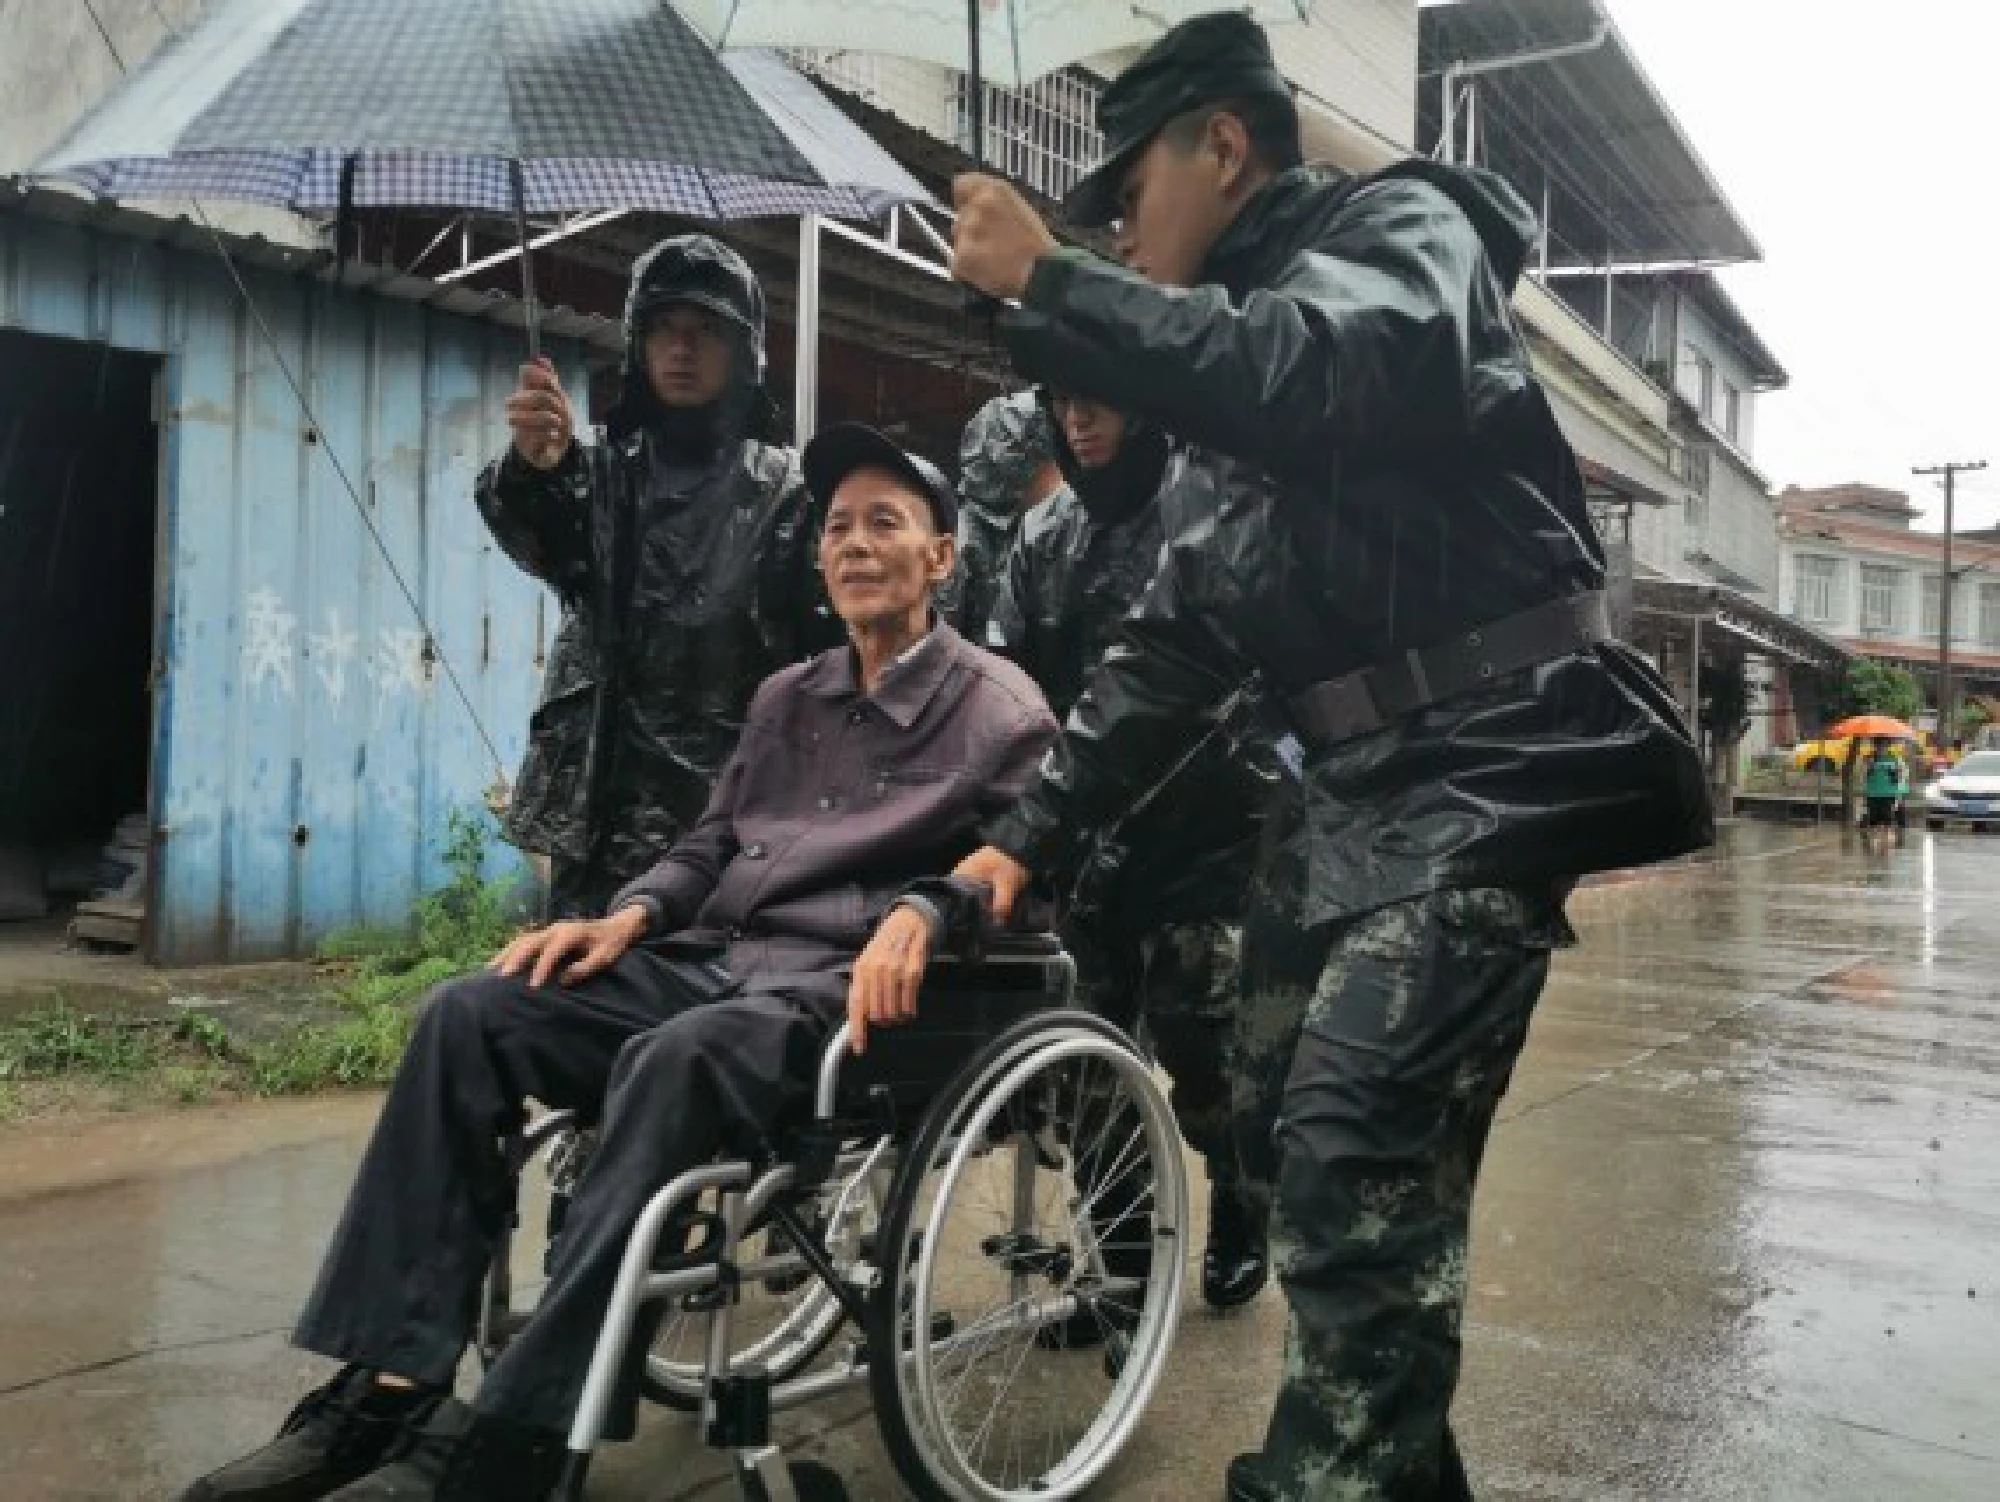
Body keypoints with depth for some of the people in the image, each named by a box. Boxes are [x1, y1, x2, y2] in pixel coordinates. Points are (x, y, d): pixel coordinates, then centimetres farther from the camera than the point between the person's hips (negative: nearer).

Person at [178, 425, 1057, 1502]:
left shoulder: (998, 711, 3)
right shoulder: (787, 697, 22)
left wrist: (919, 915, -25)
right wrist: (631, 915, 3)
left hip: (840, 986, -6)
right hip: (711, 958, 7)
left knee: (674, 1062, -38)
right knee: (468, 1015, -14)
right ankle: (391, 1382, -17)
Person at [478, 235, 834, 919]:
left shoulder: (785, 487, 6)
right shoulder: (598, 470, 13)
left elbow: (819, 647, -1)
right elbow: (535, 543, -9)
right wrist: (534, 468, -33)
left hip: (740, 804, -2)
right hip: (602, 800, 2)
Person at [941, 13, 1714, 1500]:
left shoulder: (1400, 222, -2)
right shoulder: (1232, 358, 21)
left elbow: (1323, 385, -28)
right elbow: (1177, 636, 19)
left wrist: (1047, 285, -19)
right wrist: (1031, 835, 14)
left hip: (1484, 762, -8)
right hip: (1346, 781, 9)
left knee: (1355, 1155, -17)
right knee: (1291, 1143, 10)